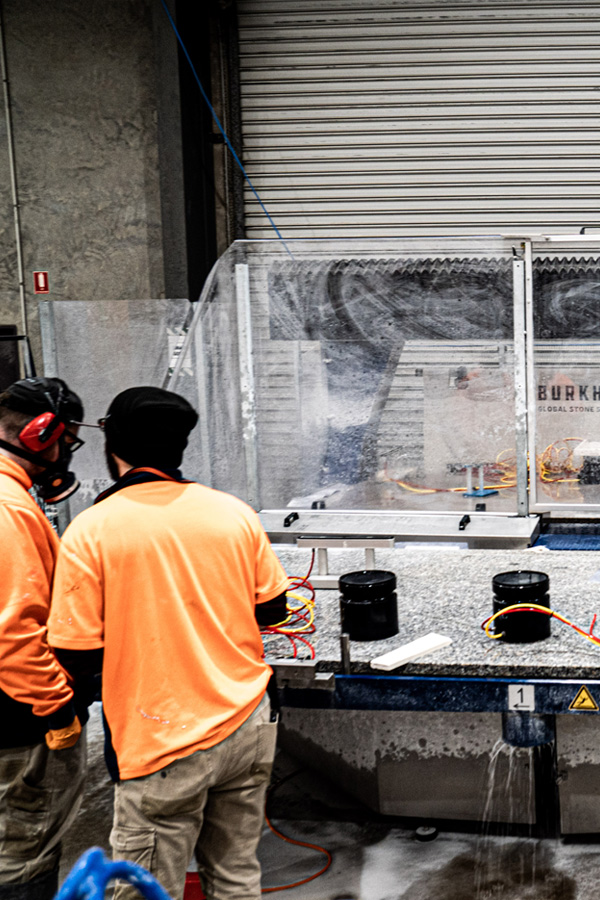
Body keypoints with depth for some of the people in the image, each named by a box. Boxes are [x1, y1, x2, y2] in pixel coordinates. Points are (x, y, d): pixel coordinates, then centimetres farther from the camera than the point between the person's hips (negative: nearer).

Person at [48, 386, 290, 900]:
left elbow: (77, 657, -11)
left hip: (164, 746, -5)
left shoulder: (90, 531, -11)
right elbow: (273, 609, 9)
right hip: (248, 724, 5)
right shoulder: (234, 512, 1)